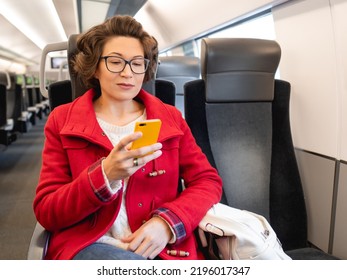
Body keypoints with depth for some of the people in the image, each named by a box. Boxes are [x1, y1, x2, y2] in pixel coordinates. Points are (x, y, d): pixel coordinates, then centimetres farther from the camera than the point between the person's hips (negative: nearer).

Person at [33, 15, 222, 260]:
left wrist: (167, 222, -13)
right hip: (86, 246, -3)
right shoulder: (63, 121, 5)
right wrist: (105, 175, -21)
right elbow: (46, 212, -1)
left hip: (162, 248, 4)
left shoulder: (170, 118, 10)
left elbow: (208, 182, 7)